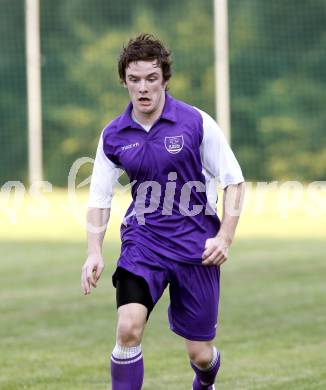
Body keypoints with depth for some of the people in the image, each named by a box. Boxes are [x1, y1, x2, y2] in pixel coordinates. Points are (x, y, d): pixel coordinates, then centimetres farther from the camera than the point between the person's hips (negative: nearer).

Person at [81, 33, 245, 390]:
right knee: (128, 329, -24)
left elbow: (233, 181, -1)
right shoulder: (113, 136, 1)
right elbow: (99, 199, 8)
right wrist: (95, 252, -6)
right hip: (142, 241, 1)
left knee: (200, 355, 6)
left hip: (196, 248, -1)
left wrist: (224, 237, -11)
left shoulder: (197, 123, -7)